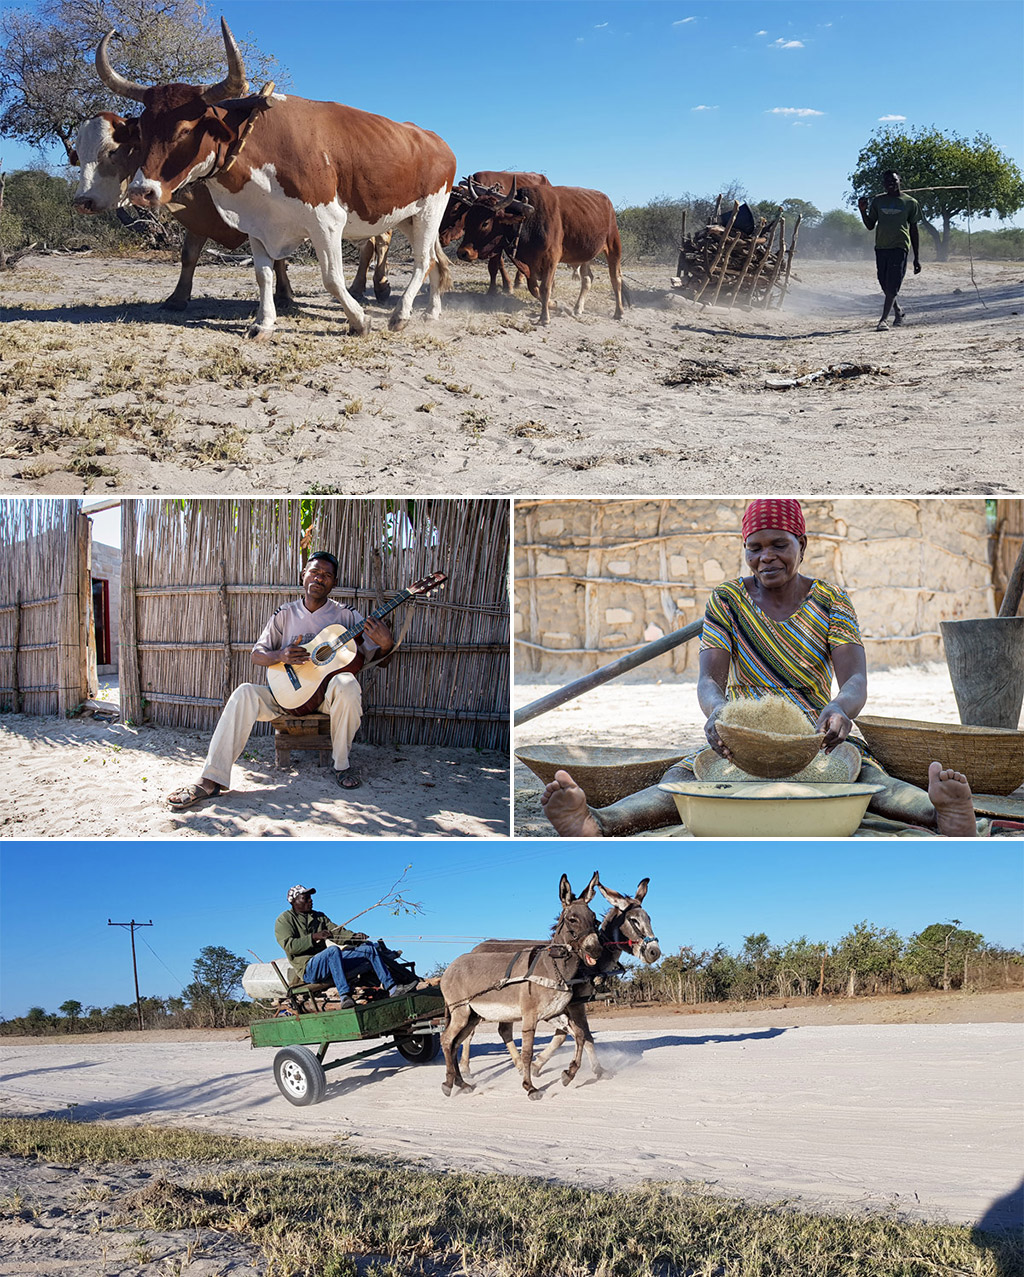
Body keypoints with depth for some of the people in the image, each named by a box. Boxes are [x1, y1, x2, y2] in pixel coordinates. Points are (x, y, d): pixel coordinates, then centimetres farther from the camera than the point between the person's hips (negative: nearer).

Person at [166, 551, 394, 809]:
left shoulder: (345, 616, 1)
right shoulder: (285, 614, 8)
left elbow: (379, 659, -1)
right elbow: (257, 654, 6)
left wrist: (386, 645, -26)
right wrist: (280, 656, -17)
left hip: (328, 692, -2)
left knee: (347, 684, -37)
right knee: (245, 693, -25)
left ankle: (341, 765, -16)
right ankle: (211, 780, -30)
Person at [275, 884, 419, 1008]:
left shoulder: (319, 916, 22)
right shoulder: (284, 920, 1)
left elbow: (337, 932, 11)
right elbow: (288, 945, -14)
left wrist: (354, 936, -9)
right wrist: (314, 937, -26)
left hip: (330, 963, 7)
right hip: (308, 969, -7)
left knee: (369, 948, -1)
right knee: (333, 950, -38)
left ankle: (392, 988, -5)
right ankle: (345, 996, -46)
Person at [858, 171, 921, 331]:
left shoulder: (910, 203, 6)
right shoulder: (878, 201, 13)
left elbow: (914, 230, 8)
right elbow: (870, 225, 15)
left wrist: (917, 257, 4)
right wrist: (863, 210, -4)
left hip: (900, 247, -3)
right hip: (881, 247, 4)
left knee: (892, 286, -14)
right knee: (885, 286, 8)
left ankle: (883, 319, -16)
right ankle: (898, 310, 33)